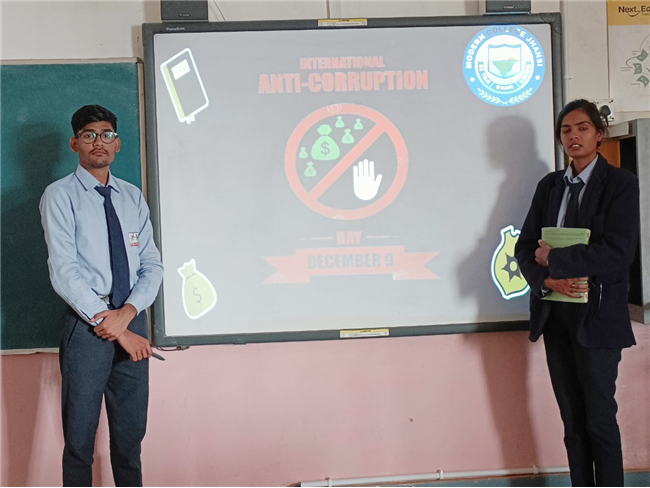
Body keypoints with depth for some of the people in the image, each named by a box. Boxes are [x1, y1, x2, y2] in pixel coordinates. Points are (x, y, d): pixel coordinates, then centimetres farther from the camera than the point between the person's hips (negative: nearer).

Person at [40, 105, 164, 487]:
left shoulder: (133, 197, 12)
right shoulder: (61, 196, -2)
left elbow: (152, 264, 7)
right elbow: (64, 272, -11)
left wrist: (127, 313, -10)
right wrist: (110, 324, -15)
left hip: (133, 322, 4)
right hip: (87, 326, -4)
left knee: (131, 433, 12)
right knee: (80, 439, 3)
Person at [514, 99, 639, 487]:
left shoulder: (620, 183, -4)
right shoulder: (549, 185, 11)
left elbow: (618, 252, -16)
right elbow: (526, 247, 6)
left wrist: (553, 260, -12)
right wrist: (549, 279, -13)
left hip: (597, 316, -4)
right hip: (555, 313, 5)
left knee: (600, 419, 1)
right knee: (572, 420, 11)